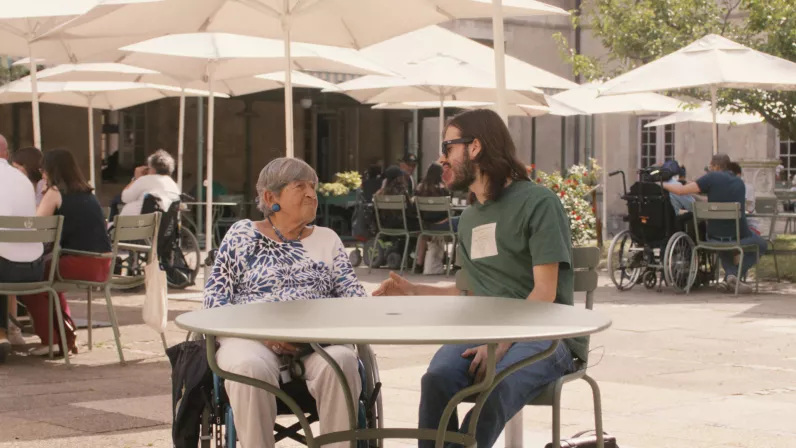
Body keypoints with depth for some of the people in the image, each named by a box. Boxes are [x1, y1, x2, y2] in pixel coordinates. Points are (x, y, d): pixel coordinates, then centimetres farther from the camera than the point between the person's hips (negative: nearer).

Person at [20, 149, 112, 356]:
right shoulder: (88, 193, 16)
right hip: (102, 265, 7)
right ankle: (66, 336, 29)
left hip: (80, 264, -7)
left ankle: (52, 339, 15)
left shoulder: (55, 193, -3)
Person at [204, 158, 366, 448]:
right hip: (251, 335, -1)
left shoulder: (327, 239, 21)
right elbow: (215, 298, 5)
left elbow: (352, 293, 12)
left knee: (341, 361, -34)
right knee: (250, 367, -38)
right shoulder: (242, 234, 13)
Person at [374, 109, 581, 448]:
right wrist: (412, 291, 19)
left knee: (493, 389, -36)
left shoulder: (537, 202, -4)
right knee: (437, 379, -27)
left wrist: (500, 344, -23)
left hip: (540, 334, -5)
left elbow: (544, 294, -11)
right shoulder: (469, 218, 21)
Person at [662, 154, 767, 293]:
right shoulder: (739, 182, 9)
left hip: (714, 238, 0)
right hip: (739, 237, 0)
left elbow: (681, 190, -9)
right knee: (761, 245, 30)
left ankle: (730, 273, 7)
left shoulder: (712, 178, -5)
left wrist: (663, 185, 6)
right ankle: (737, 275, 6)